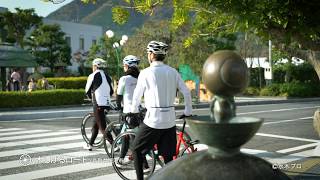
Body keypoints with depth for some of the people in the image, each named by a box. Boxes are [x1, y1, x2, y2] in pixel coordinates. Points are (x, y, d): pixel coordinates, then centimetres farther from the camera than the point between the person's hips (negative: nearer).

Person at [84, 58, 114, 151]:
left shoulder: (93, 76, -5)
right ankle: (90, 144, 31)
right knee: (95, 125, 20)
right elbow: (111, 92, 13)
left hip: (98, 104, -7)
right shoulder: (107, 76, 13)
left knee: (103, 127, -6)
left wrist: (92, 97, 21)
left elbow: (87, 90, 2)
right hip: (107, 104, 7)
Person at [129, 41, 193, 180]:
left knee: (137, 149, 13)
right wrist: (188, 112, 17)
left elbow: (137, 95, 3)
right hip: (170, 119, 4)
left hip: (153, 119, -4)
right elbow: (186, 92, 5)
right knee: (168, 155, 12)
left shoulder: (146, 73, -6)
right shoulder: (173, 72, 5)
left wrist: (134, 111, 20)